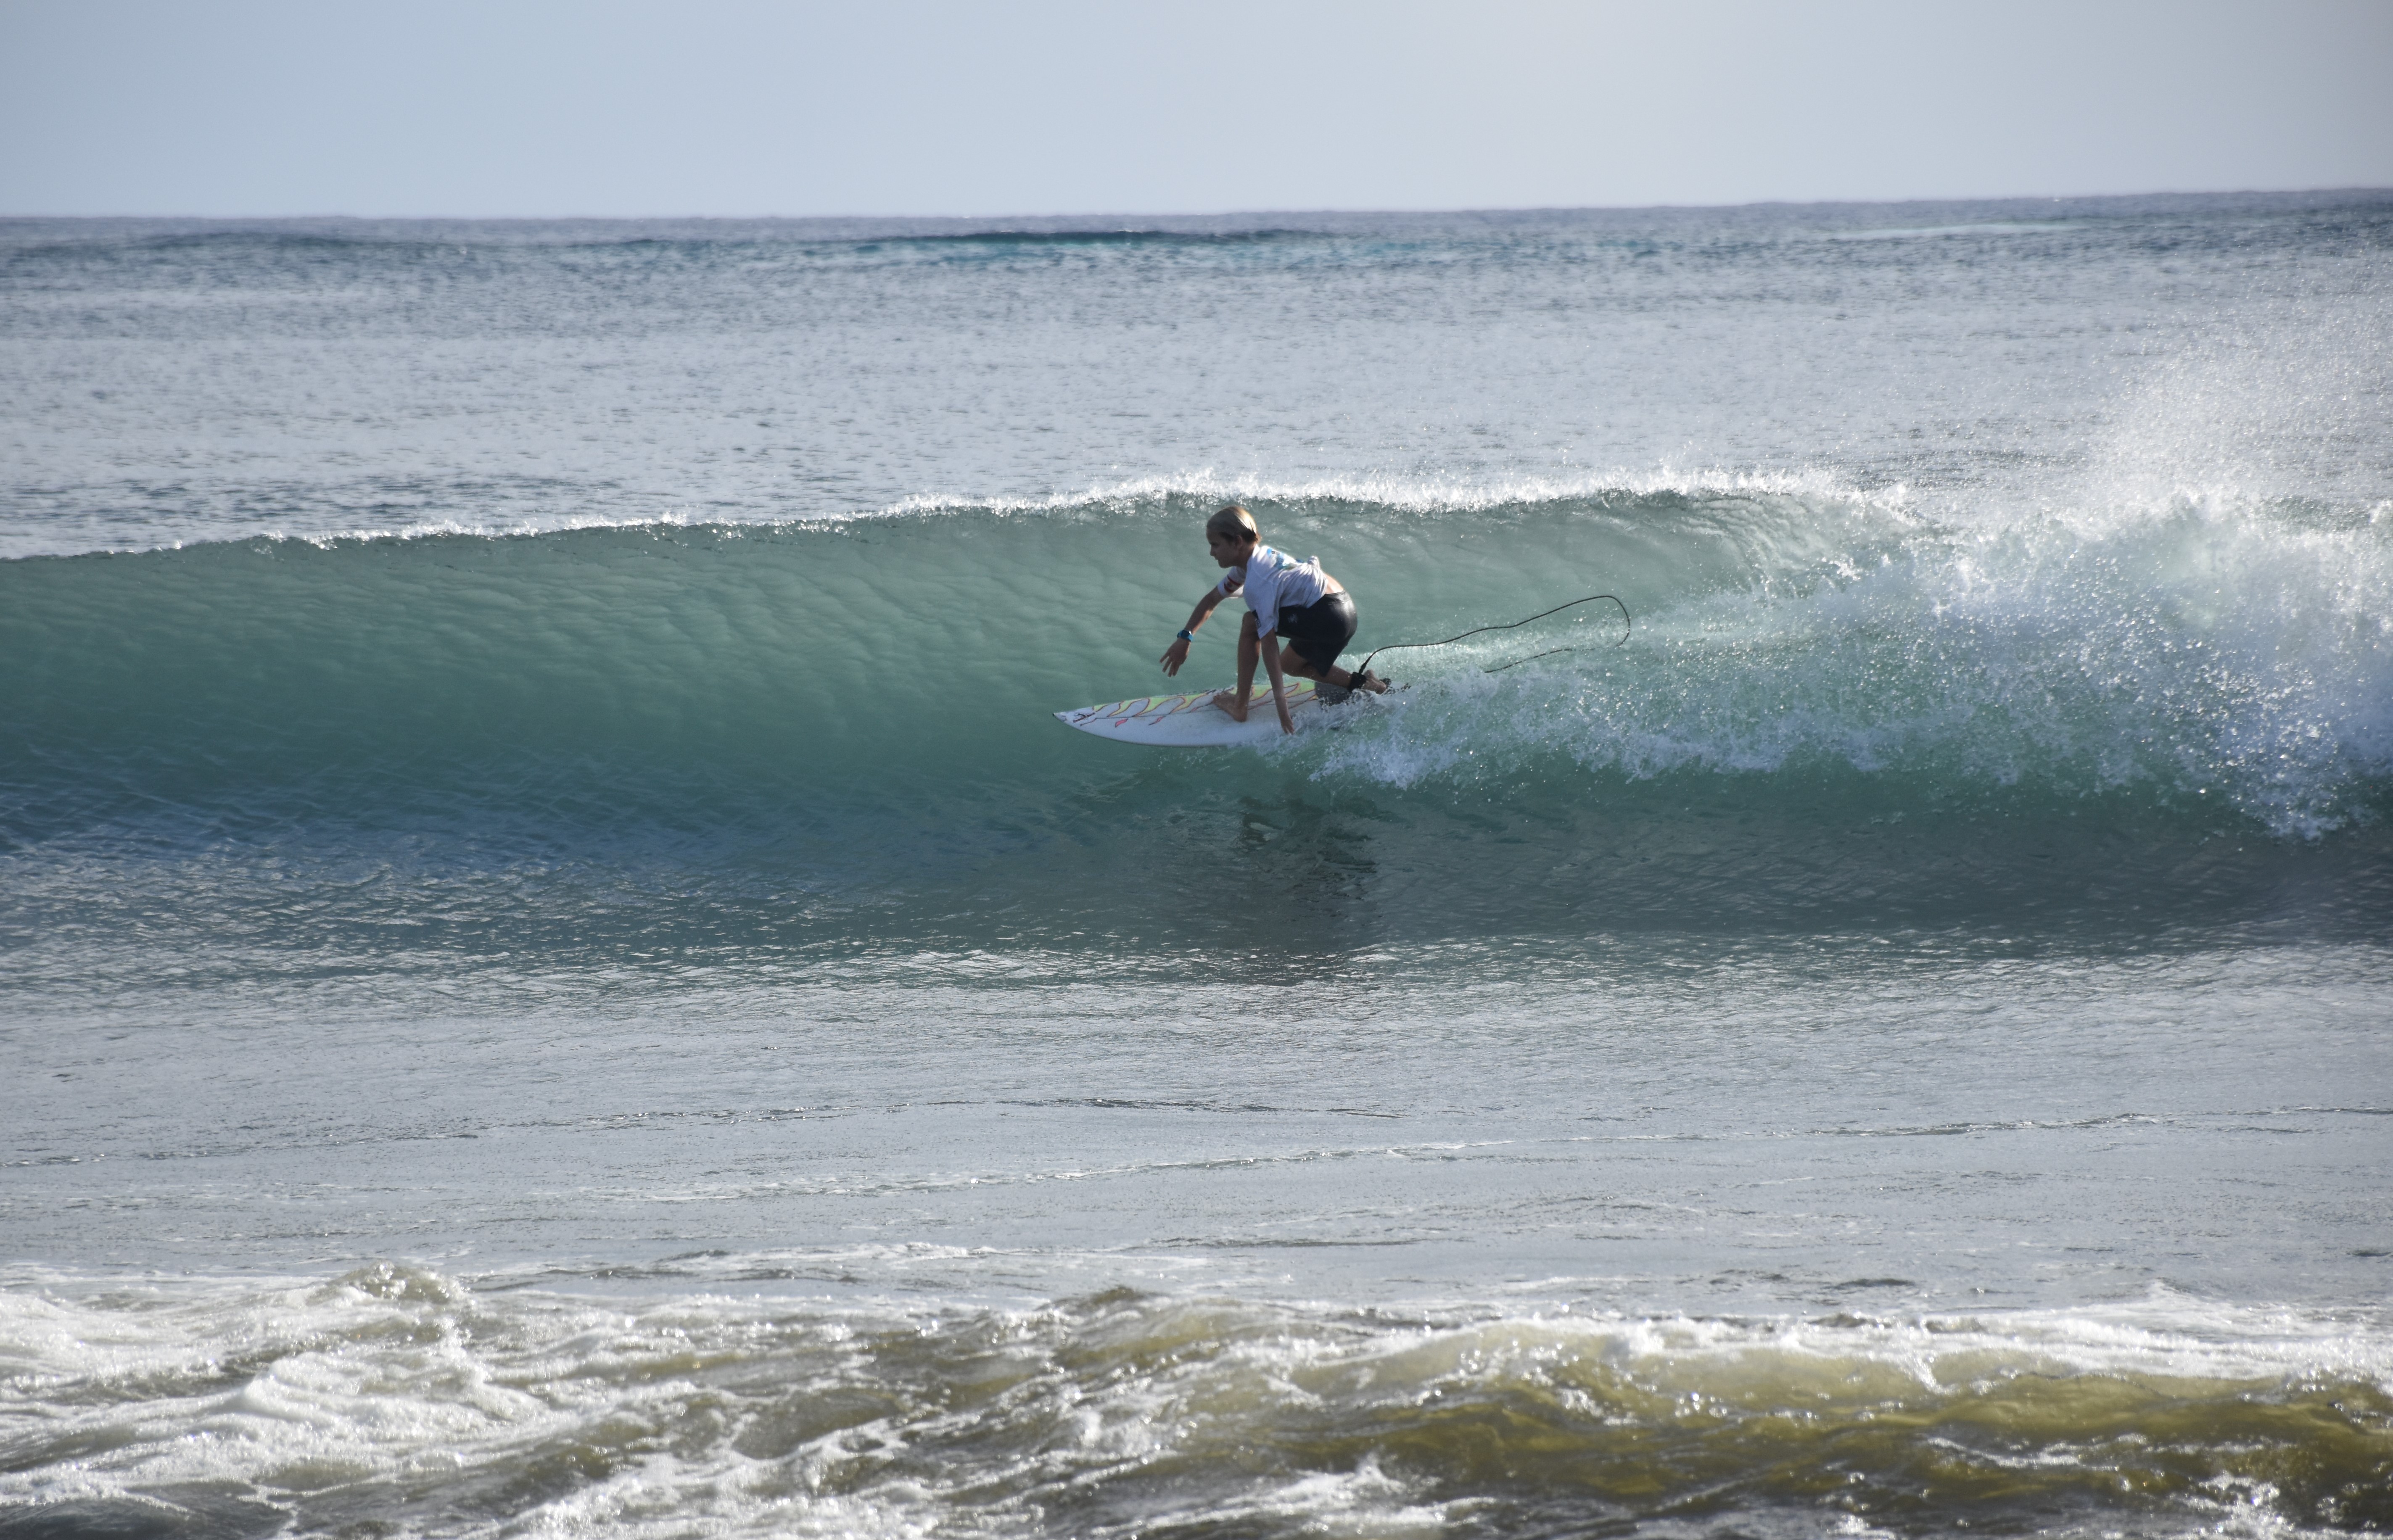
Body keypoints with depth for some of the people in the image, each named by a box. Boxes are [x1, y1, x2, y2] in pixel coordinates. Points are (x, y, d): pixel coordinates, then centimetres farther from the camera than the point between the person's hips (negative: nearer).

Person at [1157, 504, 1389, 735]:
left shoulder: (1257, 583, -20)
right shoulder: (1255, 558, 9)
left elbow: (1268, 642, -23)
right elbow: (1212, 599, 23)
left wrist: (1280, 703, -25)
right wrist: (1185, 638, 18)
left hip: (1328, 617, -10)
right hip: (1345, 611, 10)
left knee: (1251, 625, -7)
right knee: (1289, 665, 25)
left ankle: (1239, 706, -1)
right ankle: (1361, 684, 21)